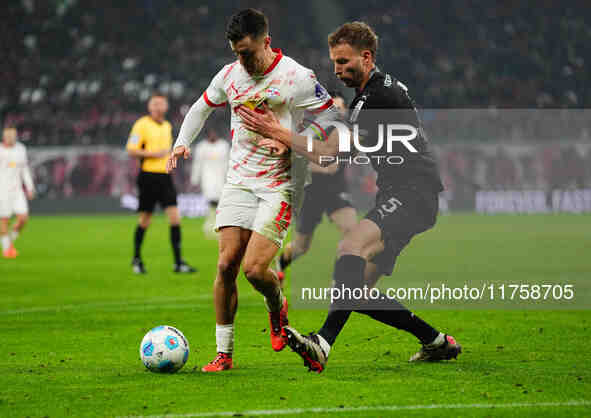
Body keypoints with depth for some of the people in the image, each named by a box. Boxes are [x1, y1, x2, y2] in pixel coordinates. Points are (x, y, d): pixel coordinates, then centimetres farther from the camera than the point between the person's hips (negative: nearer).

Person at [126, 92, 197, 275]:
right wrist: (154, 154, -17)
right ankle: (137, 259, 21)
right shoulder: (142, 124, -6)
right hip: (148, 175, -5)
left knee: (175, 217, -7)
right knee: (145, 219, 3)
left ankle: (178, 262, -6)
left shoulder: (167, 126, 15)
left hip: (165, 176, 5)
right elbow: (131, 150, -11)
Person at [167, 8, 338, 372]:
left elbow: (331, 118, -4)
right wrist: (182, 143, 9)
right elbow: (201, 108, 24)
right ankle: (224, 352, 5)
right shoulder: (230, 75, 6)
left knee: (255, 268, -16)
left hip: (279, 185, -4)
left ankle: (278, 310, 19)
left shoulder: (298, 78, -10)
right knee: (227, 264, -6)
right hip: (239, 181, 4)